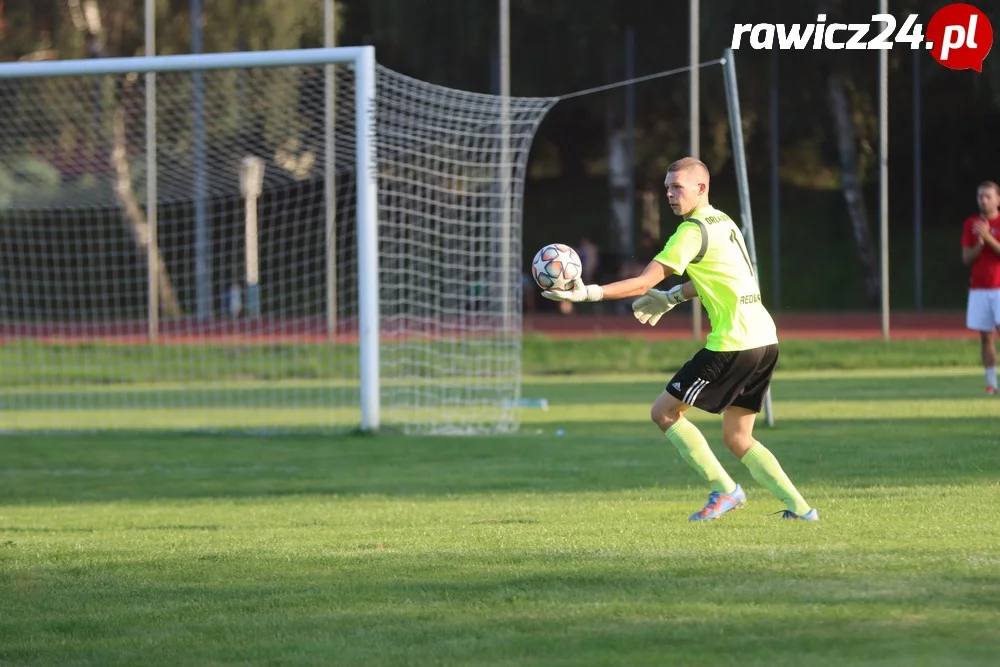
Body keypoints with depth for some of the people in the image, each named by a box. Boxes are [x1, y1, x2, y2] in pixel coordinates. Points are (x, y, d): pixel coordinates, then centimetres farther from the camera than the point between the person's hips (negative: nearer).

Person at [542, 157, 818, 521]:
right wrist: (671, 298, 33)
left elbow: (645, 282, -15)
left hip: (733, 343, -9)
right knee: (737, 439, 15)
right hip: (765, 339, 9)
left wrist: (589, 293, -17)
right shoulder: (723, 222, 18)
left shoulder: (693, 230, -10)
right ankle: (800, 507, 7)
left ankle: (725, 490, -1)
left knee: (664, 412, 0)